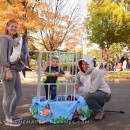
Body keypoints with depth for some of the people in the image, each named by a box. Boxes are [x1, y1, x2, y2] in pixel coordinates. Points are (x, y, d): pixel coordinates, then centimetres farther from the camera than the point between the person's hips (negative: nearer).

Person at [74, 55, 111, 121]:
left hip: (104, 94, -8)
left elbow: (92, 89, -30)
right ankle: (98, 106, 21)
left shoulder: (96, 72, -24)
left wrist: (80, 88, -18)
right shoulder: (80, 73, -3)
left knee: (87, 96, -31)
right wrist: (76, 84, -12)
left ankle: (100, 112, -7)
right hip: (95, 93, 8)